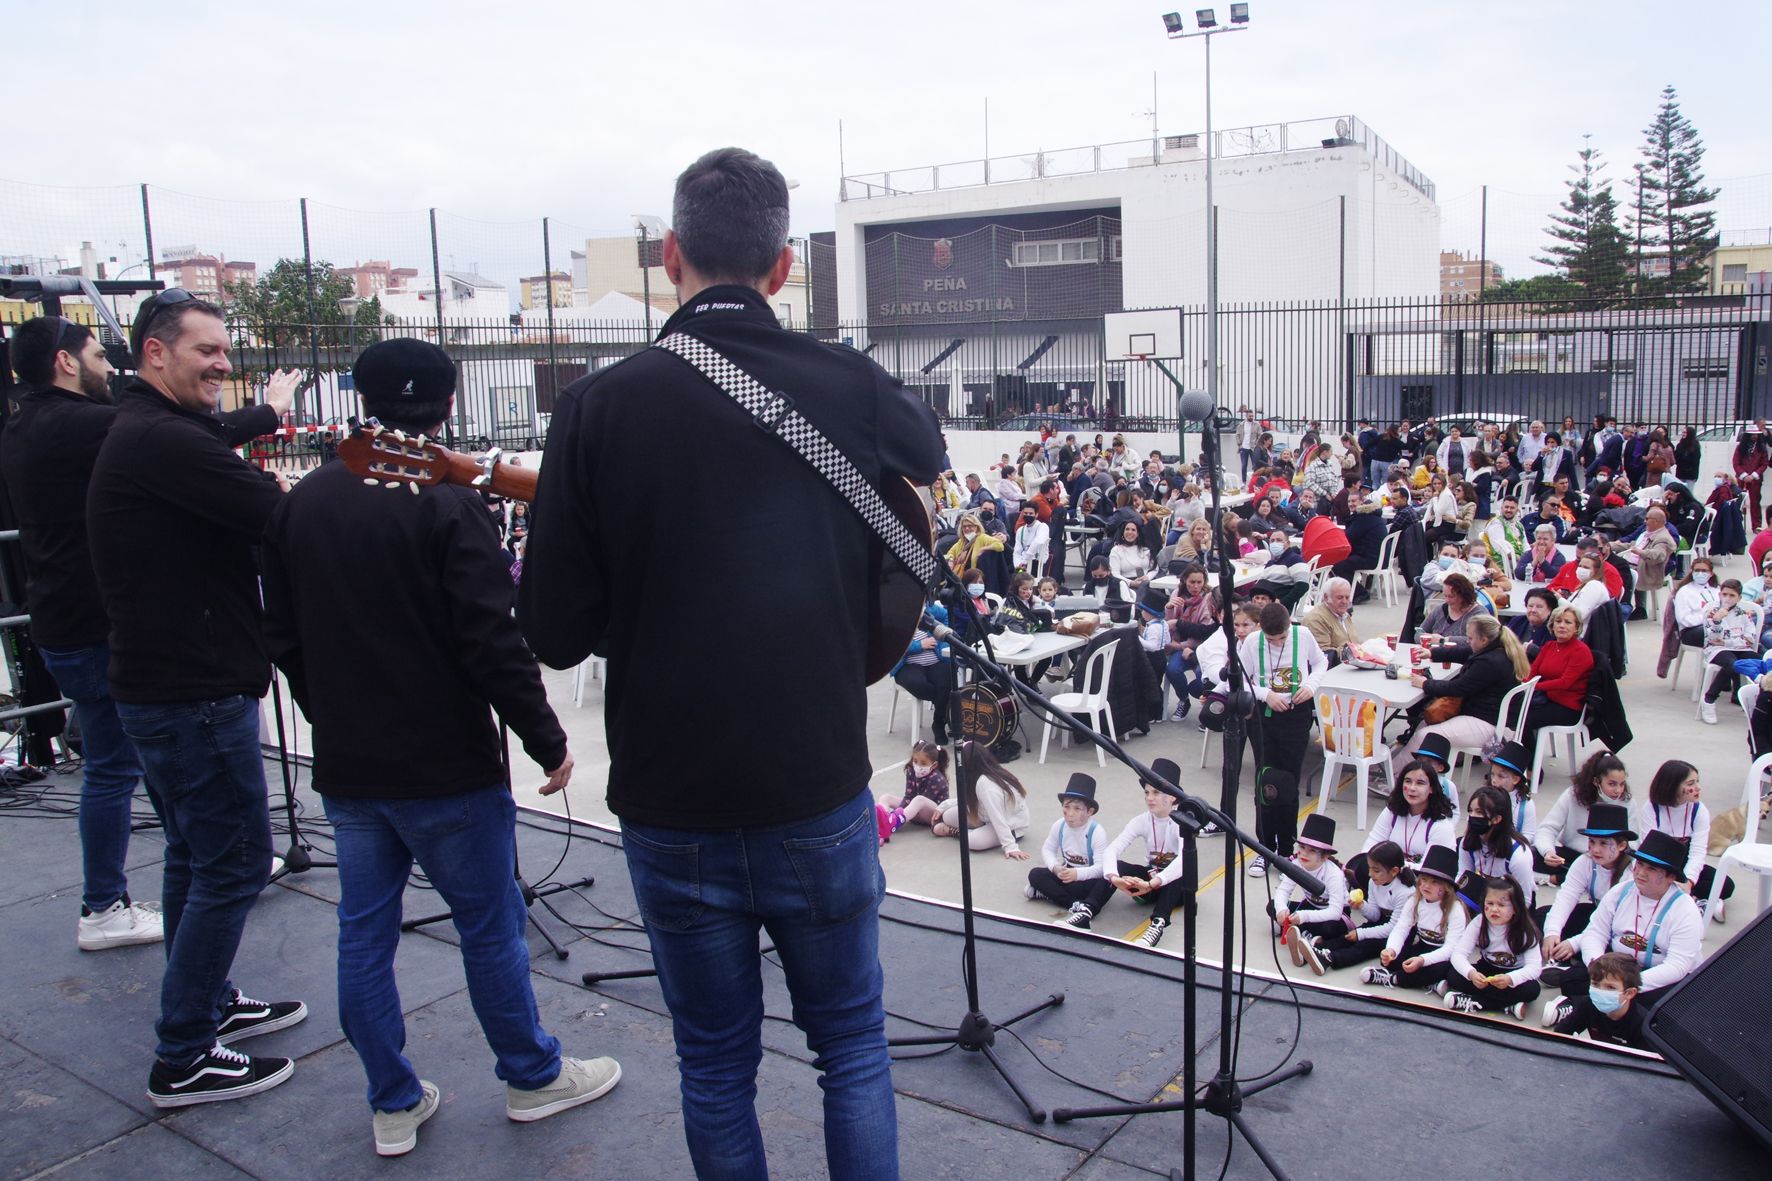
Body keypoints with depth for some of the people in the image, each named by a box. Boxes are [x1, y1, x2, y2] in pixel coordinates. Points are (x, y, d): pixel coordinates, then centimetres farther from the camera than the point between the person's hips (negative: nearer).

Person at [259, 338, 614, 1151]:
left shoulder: (299, 504, 4)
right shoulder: (444, 503, -17)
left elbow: (284, 638, 11)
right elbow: (492, 642, -20)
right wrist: (547, 741, -10)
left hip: (346, 769, 6)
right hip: (446, 766, -6)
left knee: (364, 931, 14)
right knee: (490, 924, 9)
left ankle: (394, 1104, 26)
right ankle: (532, 1077, 26)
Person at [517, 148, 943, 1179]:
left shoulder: (601, 406, -12)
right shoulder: (853, 388, -7)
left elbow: (556, 631, -8)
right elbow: (931, 454, 17)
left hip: (672, 812, 0)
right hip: (821, 793, 1)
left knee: (716, 1064, 19)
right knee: (852, 1044, 21)